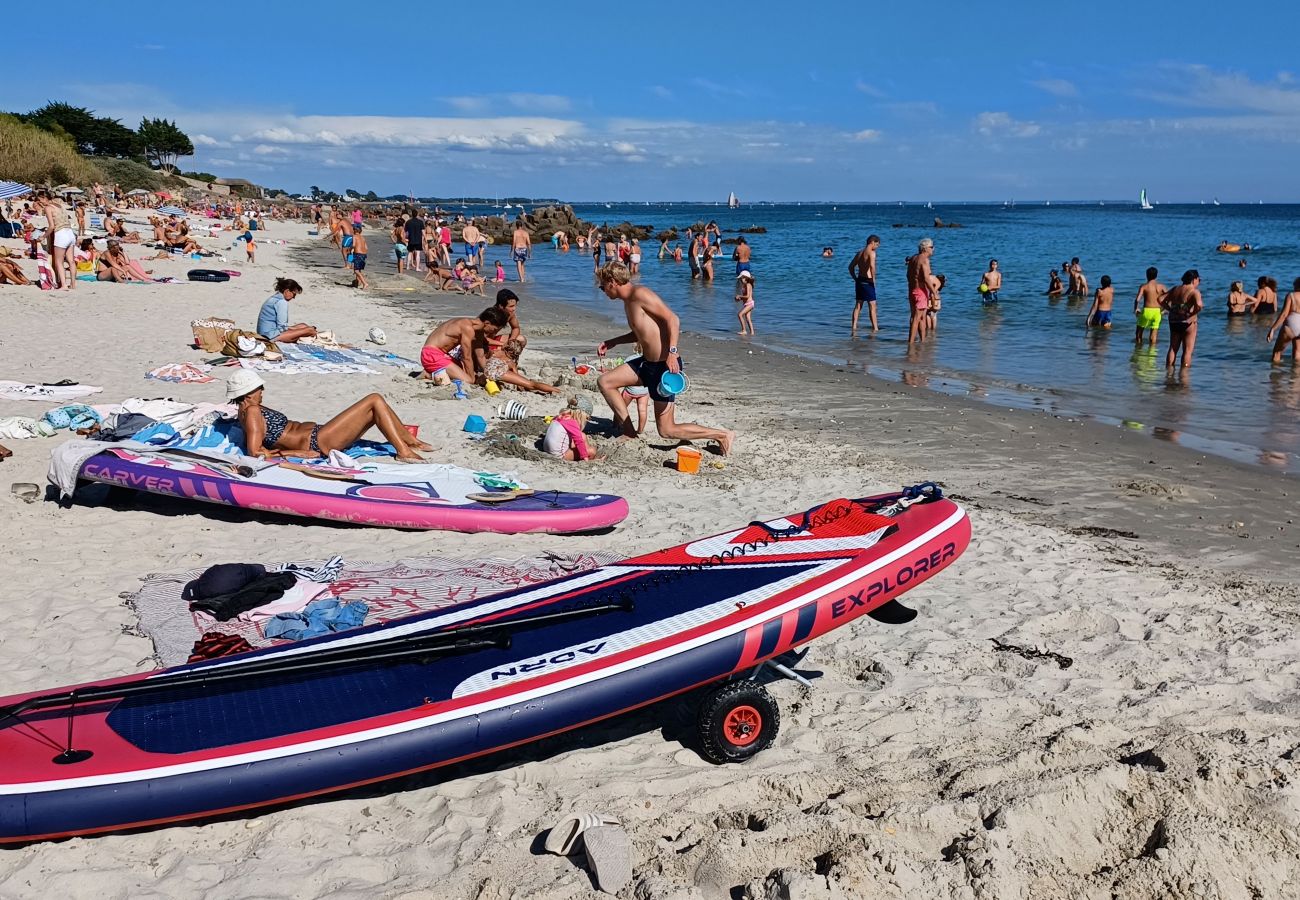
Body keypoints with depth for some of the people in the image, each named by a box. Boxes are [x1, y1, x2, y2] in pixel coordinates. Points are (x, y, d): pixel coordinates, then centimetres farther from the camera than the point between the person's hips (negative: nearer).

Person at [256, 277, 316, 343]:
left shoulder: (273, 298, 16)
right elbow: (281, 326, -18)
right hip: (272, 336, -11)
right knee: (310, 330, -14)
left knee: (303, 325, 16)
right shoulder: (282, 302, -15)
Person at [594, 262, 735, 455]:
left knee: (667, 431, -5)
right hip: (648, 363, 10)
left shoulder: (639, 294, -14)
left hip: (665, 365, -9)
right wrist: (612, 342, 29)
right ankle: (629, 434, 14)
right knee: (604, 382, 9)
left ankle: (722, 435, 7)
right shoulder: (628, 301, 15)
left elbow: (672, 319, -22)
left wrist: (672, 351, -32)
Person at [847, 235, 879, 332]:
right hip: (867, 281, -7)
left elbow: (851, 266, 18)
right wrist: (873, 278, -18)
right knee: (872, 306, -2)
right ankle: (875, 328, 0)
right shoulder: (871, 253, -11)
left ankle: (854, 327, 10)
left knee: (858, 305, 12)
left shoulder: (859, 253, 13)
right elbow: (872, 266, -29)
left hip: (859, 280, 7)